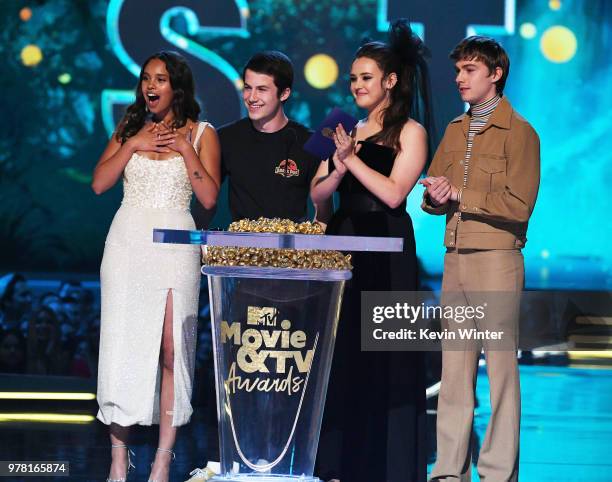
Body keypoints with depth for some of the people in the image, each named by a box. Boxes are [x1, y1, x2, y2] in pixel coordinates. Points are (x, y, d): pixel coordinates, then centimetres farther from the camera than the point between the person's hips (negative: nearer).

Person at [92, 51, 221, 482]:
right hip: (128, 239, 2)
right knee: (122, 344, -1)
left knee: (170, 349, -6)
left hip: (174, 244, -2)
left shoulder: (201, 133, 6)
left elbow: (209, 197, -3)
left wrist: (185, 148, -7)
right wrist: (132, 145, -4)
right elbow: (99, 183, 4)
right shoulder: (130, 128, 13)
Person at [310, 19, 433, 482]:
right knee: (340, 355, 6)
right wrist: (340, 165, -7)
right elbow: (318, 193, 11)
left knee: (384, 357, -4)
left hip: (386, 255, -6)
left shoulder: (409, 132, -3)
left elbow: (393, 193, -14)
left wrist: (352, 157, -12)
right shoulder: (349, 131, 15)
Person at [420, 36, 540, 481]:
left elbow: (518, 205, -13)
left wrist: (458, 193, -11)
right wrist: (437, 197, -7)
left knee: (500, 369, -3)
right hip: (455, 258, 7)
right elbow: (433, 196, 17)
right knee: (454, 369, 6)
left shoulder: (519, 131, -5)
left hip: (496, 259, -6)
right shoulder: (456, 130, 17)